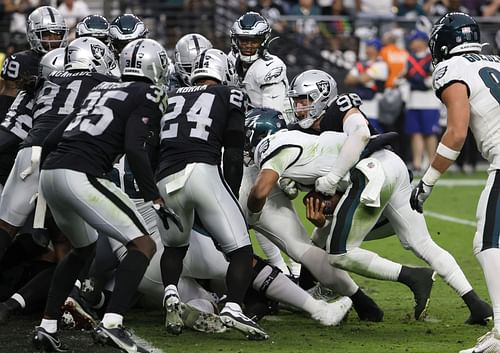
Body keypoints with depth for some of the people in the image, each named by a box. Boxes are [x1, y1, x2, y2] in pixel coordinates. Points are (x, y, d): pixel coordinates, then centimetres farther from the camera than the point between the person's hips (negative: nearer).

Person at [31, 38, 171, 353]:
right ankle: (112, 323, -17)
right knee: (144, 245, -2)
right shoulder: (149, 95, 4)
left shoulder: (101, 90, 25)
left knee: (84, 249, 28)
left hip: (49, 172, 8)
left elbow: (52, 140, 22)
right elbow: (134, 147, -12)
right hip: (81, 176, -8)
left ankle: (47, 327, 25)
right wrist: (154, 197, -9)